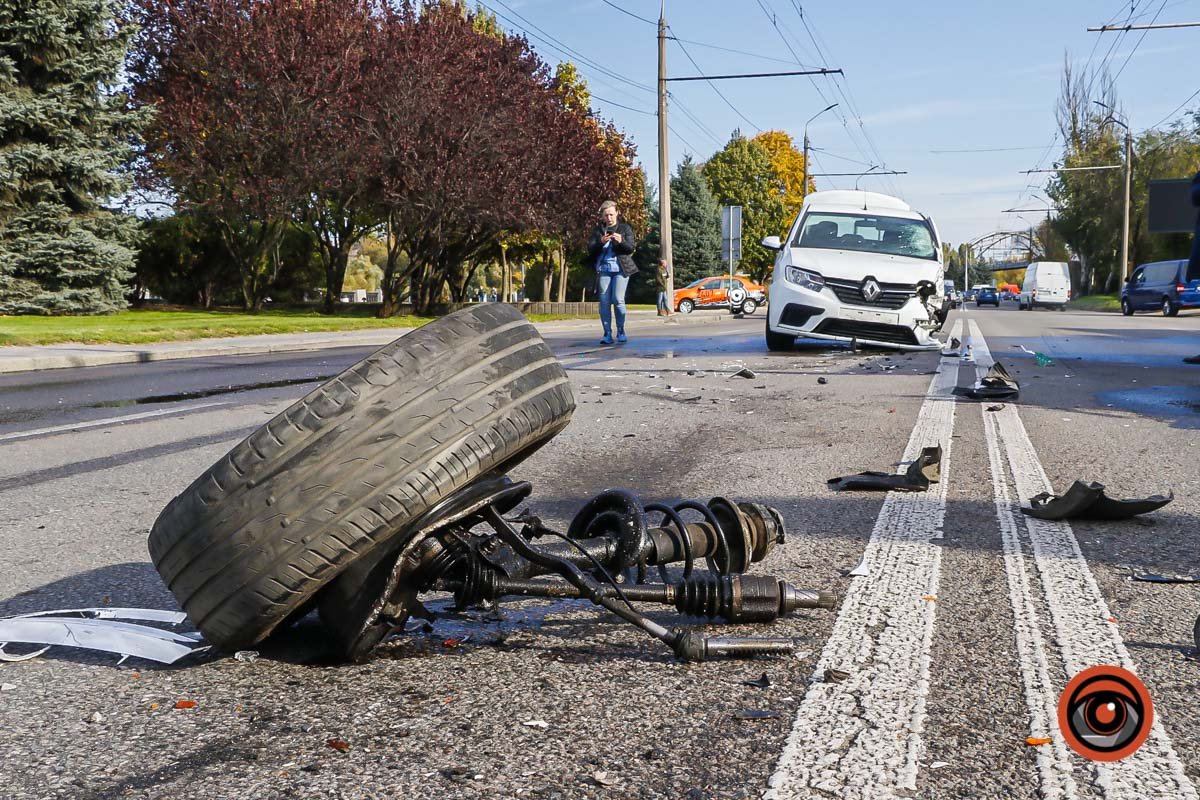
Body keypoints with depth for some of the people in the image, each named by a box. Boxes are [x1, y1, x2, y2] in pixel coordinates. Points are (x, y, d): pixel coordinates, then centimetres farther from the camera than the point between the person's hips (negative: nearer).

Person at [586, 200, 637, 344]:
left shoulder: (625, 228, 9)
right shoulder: (598, 230, 12)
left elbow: (631, 247, 0)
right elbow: (590, 249, 3)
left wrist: (621, 241, -20)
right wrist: (601, 242, -16)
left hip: (621, 269, -2)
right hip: (603, 270, 2)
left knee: (618, 299, -12)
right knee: (604, 301, -3)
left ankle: (621, 331, 0)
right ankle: (607, 334, 0)